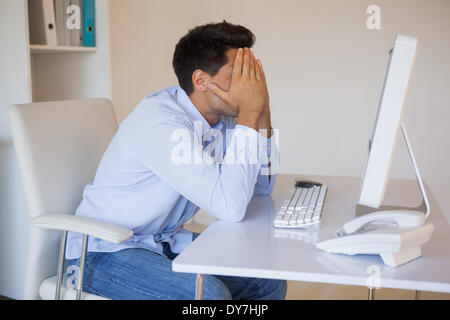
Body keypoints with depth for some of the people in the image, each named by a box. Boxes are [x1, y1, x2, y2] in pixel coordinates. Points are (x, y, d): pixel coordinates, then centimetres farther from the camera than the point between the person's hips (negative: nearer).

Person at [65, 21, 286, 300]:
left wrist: (262, 112, -6)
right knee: (209, 293, -29)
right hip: (105, 252, -8)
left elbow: (262, 186, 6)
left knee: (269, 281, -2)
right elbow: (231, 207, -33)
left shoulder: (221, 116, -1)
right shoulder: (161, 123, -27)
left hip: (165, 241, 8)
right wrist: (249, 113, -27)